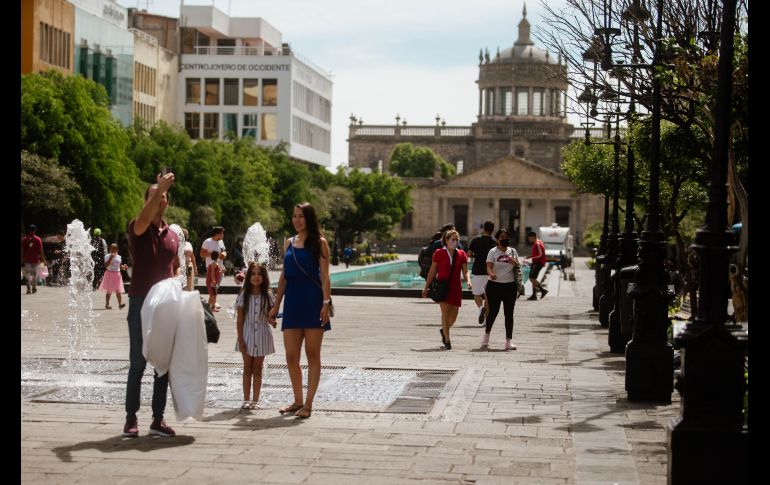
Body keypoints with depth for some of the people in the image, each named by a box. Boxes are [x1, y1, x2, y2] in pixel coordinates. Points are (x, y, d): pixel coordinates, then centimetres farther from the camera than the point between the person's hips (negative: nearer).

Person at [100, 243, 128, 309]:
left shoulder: (119, 257, 10)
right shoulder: (107, 256, -5)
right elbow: (106, 265, -18)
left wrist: (123, 267, -2)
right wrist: (111, 258, -24)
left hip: (117, 275, 4)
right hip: (110, 274, -4)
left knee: (118, 291, -4)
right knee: (109, 291, 0)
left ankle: (120, 303, -10)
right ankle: (107, 305, 6)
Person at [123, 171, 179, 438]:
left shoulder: (173, 235, 13)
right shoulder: (138, 229, -4)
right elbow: (144, 218, -28)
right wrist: (159, 188, -39)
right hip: (141, 303, -5)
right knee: (138, 363, -2)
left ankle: (158, 420, 11)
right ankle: (131, 419, 5)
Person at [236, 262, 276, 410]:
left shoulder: (268, 295, -2)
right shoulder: (244, 295, -3)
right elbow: (240, 319, -2)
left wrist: (272, 321, -23)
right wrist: (240, 339, -6)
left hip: (262, 335, 0)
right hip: (247, 334, 0)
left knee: (257, 369, 7)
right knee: (247, 368, 6)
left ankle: (255, 400, 12)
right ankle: (246, 400, 12)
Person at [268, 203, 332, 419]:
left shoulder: (319, 243, -1)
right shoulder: (289, 243, 13)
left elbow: (325, 275, -6)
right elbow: (284, 275, 16)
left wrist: (326, 303, -15)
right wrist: (276, 305, 15)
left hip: (313, 300, -5)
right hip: (292, 301, 5)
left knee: (312, 354, 0)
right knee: (291, 356, 3)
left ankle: (308, 403, 4)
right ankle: (297, 401, 16)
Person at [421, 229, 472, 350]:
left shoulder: (461, 254, 6)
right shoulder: (439, 253, -2)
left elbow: (465, 271, 5)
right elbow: (432, 271, 4)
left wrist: (468, 281, -16)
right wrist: (426, 287, 5)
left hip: (456, 288, 3)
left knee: (453, 316, 5)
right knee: (445, 312, -12)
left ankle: (444, 330, 35)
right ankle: (447, 340, -6)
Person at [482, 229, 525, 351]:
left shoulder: (512, 251, 9)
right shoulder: (493, 252, -2)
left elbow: (518, 268, 15)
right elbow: (489, 266, -14)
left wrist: (514, 263, -9)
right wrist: (491, 273, -37)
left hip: (510, 286, 3)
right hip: (494, 285, -3)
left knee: (509, 313, 1)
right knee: (493, 312, 2)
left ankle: (509, 340, 3)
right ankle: (486, 334, 27)